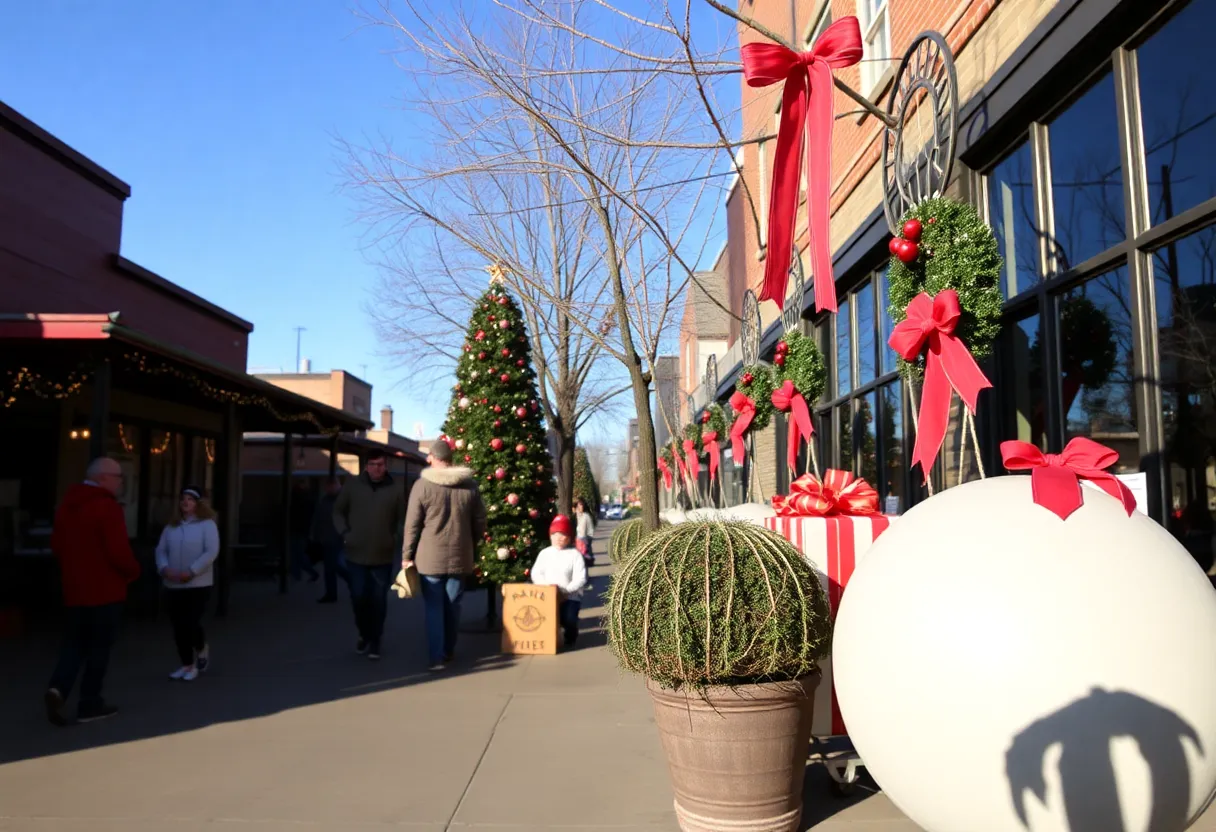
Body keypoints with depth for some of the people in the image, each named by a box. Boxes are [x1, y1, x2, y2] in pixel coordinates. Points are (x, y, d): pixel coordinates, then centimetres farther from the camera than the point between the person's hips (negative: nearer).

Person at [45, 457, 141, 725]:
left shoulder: (67, 504, 11)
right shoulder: (107, 506, -17)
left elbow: (57, 545, 18)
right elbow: (119, 551, -21)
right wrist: (133, 571, -3)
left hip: (75, 590, 7)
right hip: (105, 591, -7)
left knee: (75, 643, 15)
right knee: (99, 647, 3)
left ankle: (58, 687, -6)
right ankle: (90, 704, 9)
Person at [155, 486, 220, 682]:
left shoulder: (207, 524, -5)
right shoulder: (172, 526, 10)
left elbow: (211, 552, -14)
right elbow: (161, 550, 7)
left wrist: (191, 571, -19)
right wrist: (164, 568, -12)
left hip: (198, 585, -5)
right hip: (173, 585, 5)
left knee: (191, 623, -10)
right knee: (178, 627, 7)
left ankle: (202, 649, 22)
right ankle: (187, 665, 19)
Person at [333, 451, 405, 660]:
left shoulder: (394, 490, -1)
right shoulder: (352, 486, -1)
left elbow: (403, 519, 4)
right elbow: (338, 511, 8)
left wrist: (397, 539, -6)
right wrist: (345, 532, -4)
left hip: (383, 556, 0)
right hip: (356, 554, 1)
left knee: (379, 600, 6)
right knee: (359, 598, 7)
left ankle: (375, 640, 19)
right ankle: (364, 634, 29)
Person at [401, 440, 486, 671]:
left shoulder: (422, 485, -8)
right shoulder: (470, 485, 2)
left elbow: (412, 525, -6)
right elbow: (480, 522, 8)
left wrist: (407, 555, 3)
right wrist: (471, 546, 22)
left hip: (430, 557, -3)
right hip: (460, 557, 3)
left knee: (434, 608, 4)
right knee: (452, 605, 14)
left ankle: (437, 656, 2)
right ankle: (449, 651, 26)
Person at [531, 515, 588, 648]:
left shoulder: (574, 554, -1)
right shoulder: (544, 553, 10)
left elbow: (580, 578, -9)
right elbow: (536, 574, 4)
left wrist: (565, 590, -21)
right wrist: (546, 586, -15)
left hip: (571, 596, -2)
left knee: (569, 618, -27)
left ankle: (570, 636, 11)